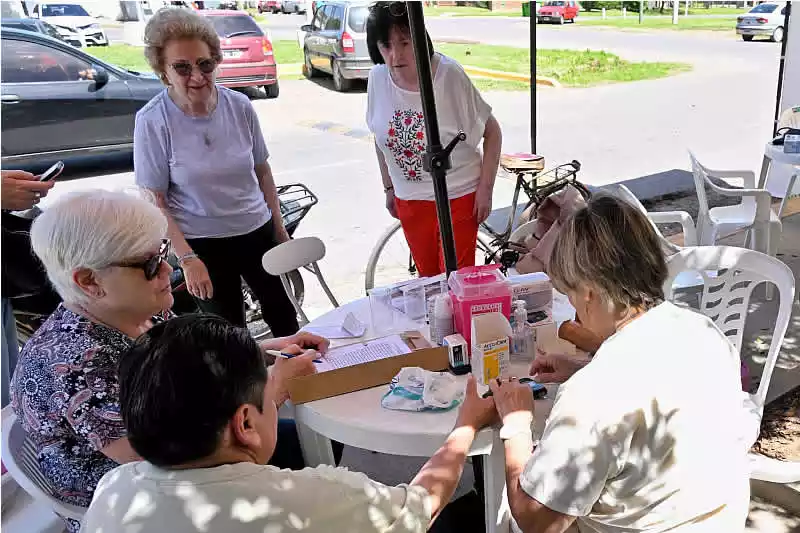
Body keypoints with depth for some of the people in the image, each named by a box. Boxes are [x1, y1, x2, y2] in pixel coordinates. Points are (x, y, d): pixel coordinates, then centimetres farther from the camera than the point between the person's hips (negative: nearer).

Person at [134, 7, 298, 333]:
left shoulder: (239, 106, -7)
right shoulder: (152, 121, -15)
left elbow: (262, 170, 5)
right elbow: (155, 201, -12)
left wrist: (280, 229, 7)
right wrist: (187, 258, -17)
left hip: (258, 231, 3)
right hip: (203, 244, -3)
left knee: (284, 317, 18)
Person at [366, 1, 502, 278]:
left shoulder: (449, 75, -20)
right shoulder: (378, 78, -9)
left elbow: (492, 132, -10)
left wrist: (485, 188, -12)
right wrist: (389, 188, 12)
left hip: (459, 196, -4)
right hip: (409, 199, 4)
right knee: (427, 278, 17)